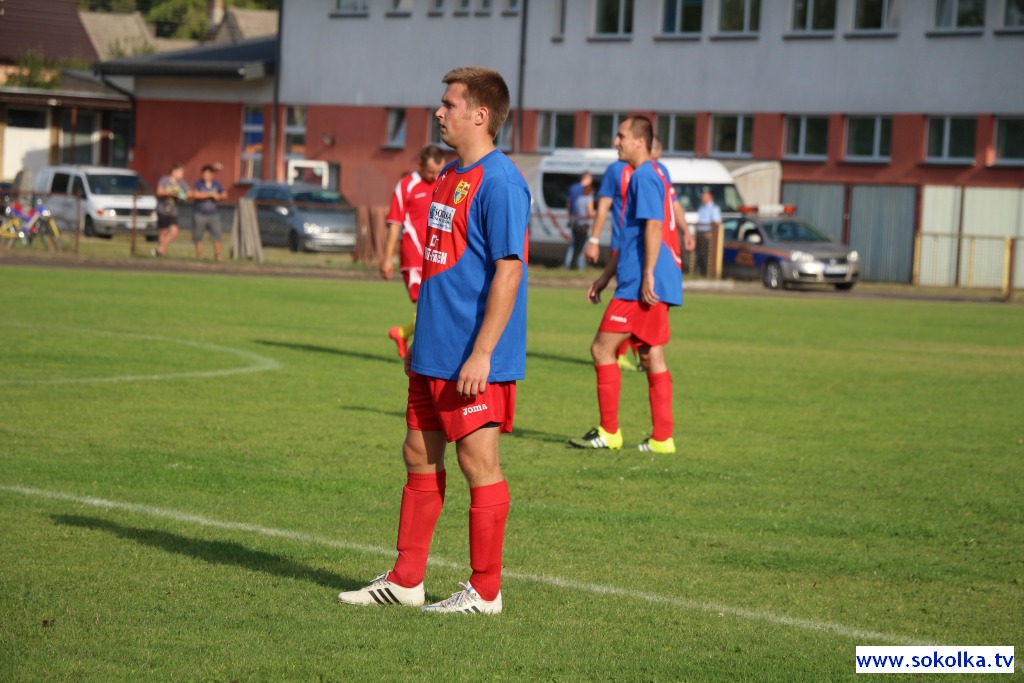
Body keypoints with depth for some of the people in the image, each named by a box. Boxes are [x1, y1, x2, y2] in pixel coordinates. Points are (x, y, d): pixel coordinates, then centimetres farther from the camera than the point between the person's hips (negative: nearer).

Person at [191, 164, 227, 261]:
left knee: (217, 236, -11)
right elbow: (195, 194, -23)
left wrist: (219, 197, -8)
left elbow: (224, 195, 15)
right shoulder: (199, 183, -6)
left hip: (213, 215, 2)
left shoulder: (216, 183, 5)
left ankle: (217, 255, -9)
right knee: (198, 237, 2)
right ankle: (199, 256, 11)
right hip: (200, 215, -2)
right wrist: (210, 194, -21)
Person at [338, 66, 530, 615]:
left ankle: (485, 591, 9)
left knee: (478, 462, -1)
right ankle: (405, 580, 21)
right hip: (433, 353, 9)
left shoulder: (499, 183, -16)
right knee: (420, 456, 13)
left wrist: (481, 353, -22)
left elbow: (509, 269, -20)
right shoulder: (450, 176, 13)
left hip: (472, 361, -9)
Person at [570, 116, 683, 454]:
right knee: (652, 358, 9)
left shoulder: (645, 176, -11)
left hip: (641, 286, -10)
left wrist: (647, 275, -25)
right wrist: (606, 275, 28)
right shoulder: (654, 175, 21)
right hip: (655, 286, 10)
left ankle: (609, 432, -1)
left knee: (602, 348, -5)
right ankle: (662, 437, 9)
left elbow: (653, 226, -22)